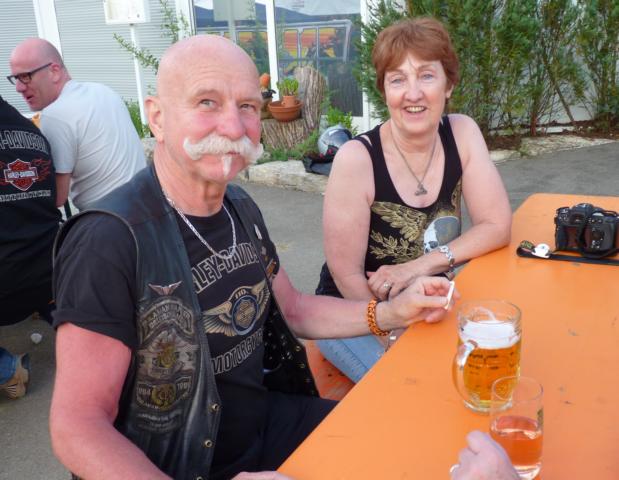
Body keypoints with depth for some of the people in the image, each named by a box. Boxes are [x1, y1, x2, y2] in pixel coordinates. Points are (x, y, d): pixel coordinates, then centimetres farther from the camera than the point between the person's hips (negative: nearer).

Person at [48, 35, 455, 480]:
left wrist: (391, 313, -2)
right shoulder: (110, 240, -24)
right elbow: (77, 426, -24)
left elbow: (292, 309, 12)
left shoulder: (240, 208, -1)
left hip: (269, 419, 7)